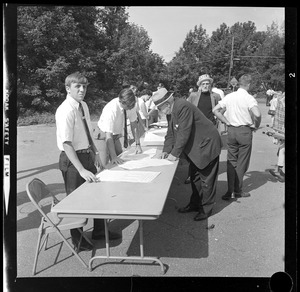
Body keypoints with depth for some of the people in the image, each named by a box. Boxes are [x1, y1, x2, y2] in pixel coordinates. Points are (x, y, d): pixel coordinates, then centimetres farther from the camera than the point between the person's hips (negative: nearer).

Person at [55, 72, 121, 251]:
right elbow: (66, 144, -27)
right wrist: (82, 170, -32)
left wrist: (96, 154, 8)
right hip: (72, 158, -8)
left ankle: (99, 230, 38)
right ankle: (77, 239, 29)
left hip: (87, 155, 8)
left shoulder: (83, 106, 5)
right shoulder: (66, 110, -21)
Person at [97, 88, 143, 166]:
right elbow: (108, 135, -36)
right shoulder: (111, 109, -35)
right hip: (105, 135, -5)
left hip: (116, 136, 6)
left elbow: (134, 124, -9)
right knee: (104, 164, -12)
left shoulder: (130, 106, -19)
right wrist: (113, 156, -39)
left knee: (120, 163, 4)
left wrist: (138, 144, -15)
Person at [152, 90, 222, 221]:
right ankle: (195, 204, 31)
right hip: (196, 147, 10)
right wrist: (166, 151, -2)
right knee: (195, 177, 17)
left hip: (207, 145, -10)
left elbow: (184, 133, -27)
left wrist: (175, 154, -20)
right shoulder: (174, 109, 5)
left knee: (206, 179, 2)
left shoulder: (183, 107, -25)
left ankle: (206, 209, 15)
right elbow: (171, 132, 10)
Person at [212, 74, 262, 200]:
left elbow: (215, 110, 3)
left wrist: (226, 122, 6)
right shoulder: (249, 98, -12)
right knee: (242, 162, 9)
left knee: (231, 161, 11)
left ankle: (230, 191, 9)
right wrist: (256, 125, -7)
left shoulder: (229, 96, 3)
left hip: (231, 130, 4)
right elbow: (257, 114, -26)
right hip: (245, 131, -4)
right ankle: (237, 190, 17)